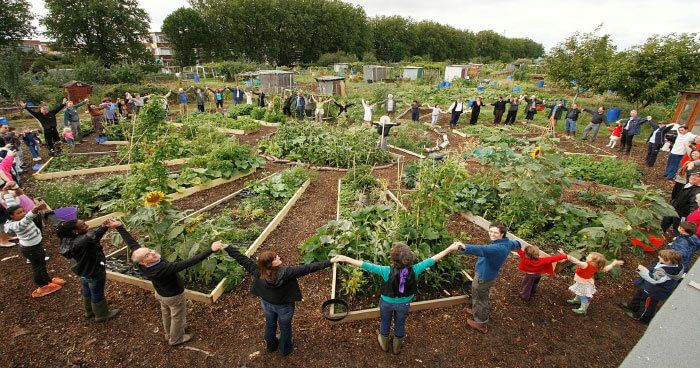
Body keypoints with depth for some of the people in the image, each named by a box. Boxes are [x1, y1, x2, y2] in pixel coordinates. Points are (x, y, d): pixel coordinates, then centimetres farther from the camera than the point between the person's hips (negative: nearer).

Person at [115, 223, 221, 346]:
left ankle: (169, 334, 57)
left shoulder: (141, 265, -26)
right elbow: (188, 263, -52)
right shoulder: (164, 269, -46)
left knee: (166, 314, 32)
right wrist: (211, 250, -57)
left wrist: (119, 226, -7)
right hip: (174, 296, -7)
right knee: (178, 317, 21)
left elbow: (131, 242, -17)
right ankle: (176, 339, 44)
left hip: (160, 293, 7)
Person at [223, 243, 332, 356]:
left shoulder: (258, 271, -28)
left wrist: (226, 247, -9)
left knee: (270, 324, 30)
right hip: (284, 306, -4)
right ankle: (285, 349, 49)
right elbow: (307, 268, -44)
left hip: (267, 304, 4)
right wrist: (329, 262, -45)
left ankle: (271, 346, 57)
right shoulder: (286, 272, -40)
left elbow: (242, 259, -20)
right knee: (285, 327, 24)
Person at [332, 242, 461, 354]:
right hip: (404, 303, 2)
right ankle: (397, 346, 54)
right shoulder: (414, 270, -31)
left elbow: (364, 265, -34)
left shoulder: (387, 271, -37)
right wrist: (450, 248, -12)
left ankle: (384, 344, 55)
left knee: (385, 322, 28)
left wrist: (344, 259, -28)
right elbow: (433, 259, -22)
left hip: (387, 302, -1)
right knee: (400, 324, 29)